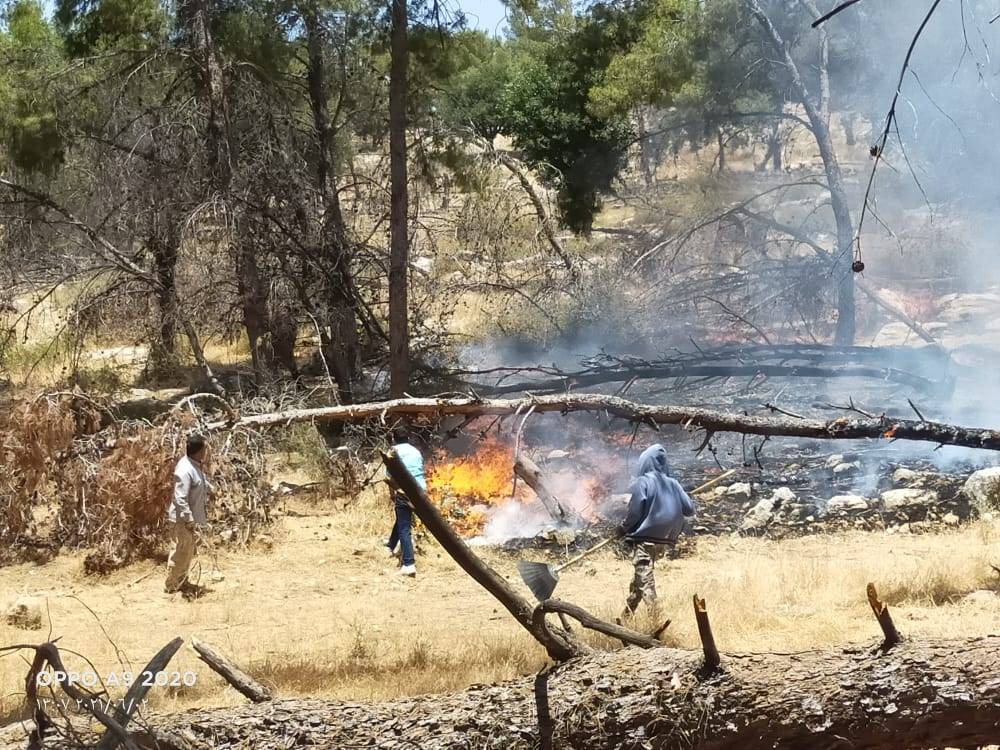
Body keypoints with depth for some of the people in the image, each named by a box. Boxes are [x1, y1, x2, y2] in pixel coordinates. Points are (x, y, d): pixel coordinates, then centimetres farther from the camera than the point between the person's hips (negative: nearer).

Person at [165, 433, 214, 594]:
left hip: (192, 518, 10)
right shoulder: (185, 471, -28)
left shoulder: (196, 465, 2)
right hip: (182, 520, -10)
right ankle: (171, 586, 15)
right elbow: (180, 500, -29)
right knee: (179, 554, 3)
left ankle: (182, 582, 33)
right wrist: (190, 521, -27)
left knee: (189, 553, 20)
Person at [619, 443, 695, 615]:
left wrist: (623, 528, 4)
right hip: (663, 539, 6)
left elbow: (635, 511, -13)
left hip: (644, 538, -6)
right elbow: (689, 509, 2)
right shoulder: (672, 484, 3)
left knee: (644, 579, -5)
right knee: (640, 576, 20)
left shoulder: (643, 482, -11)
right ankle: (628, 611, 30)